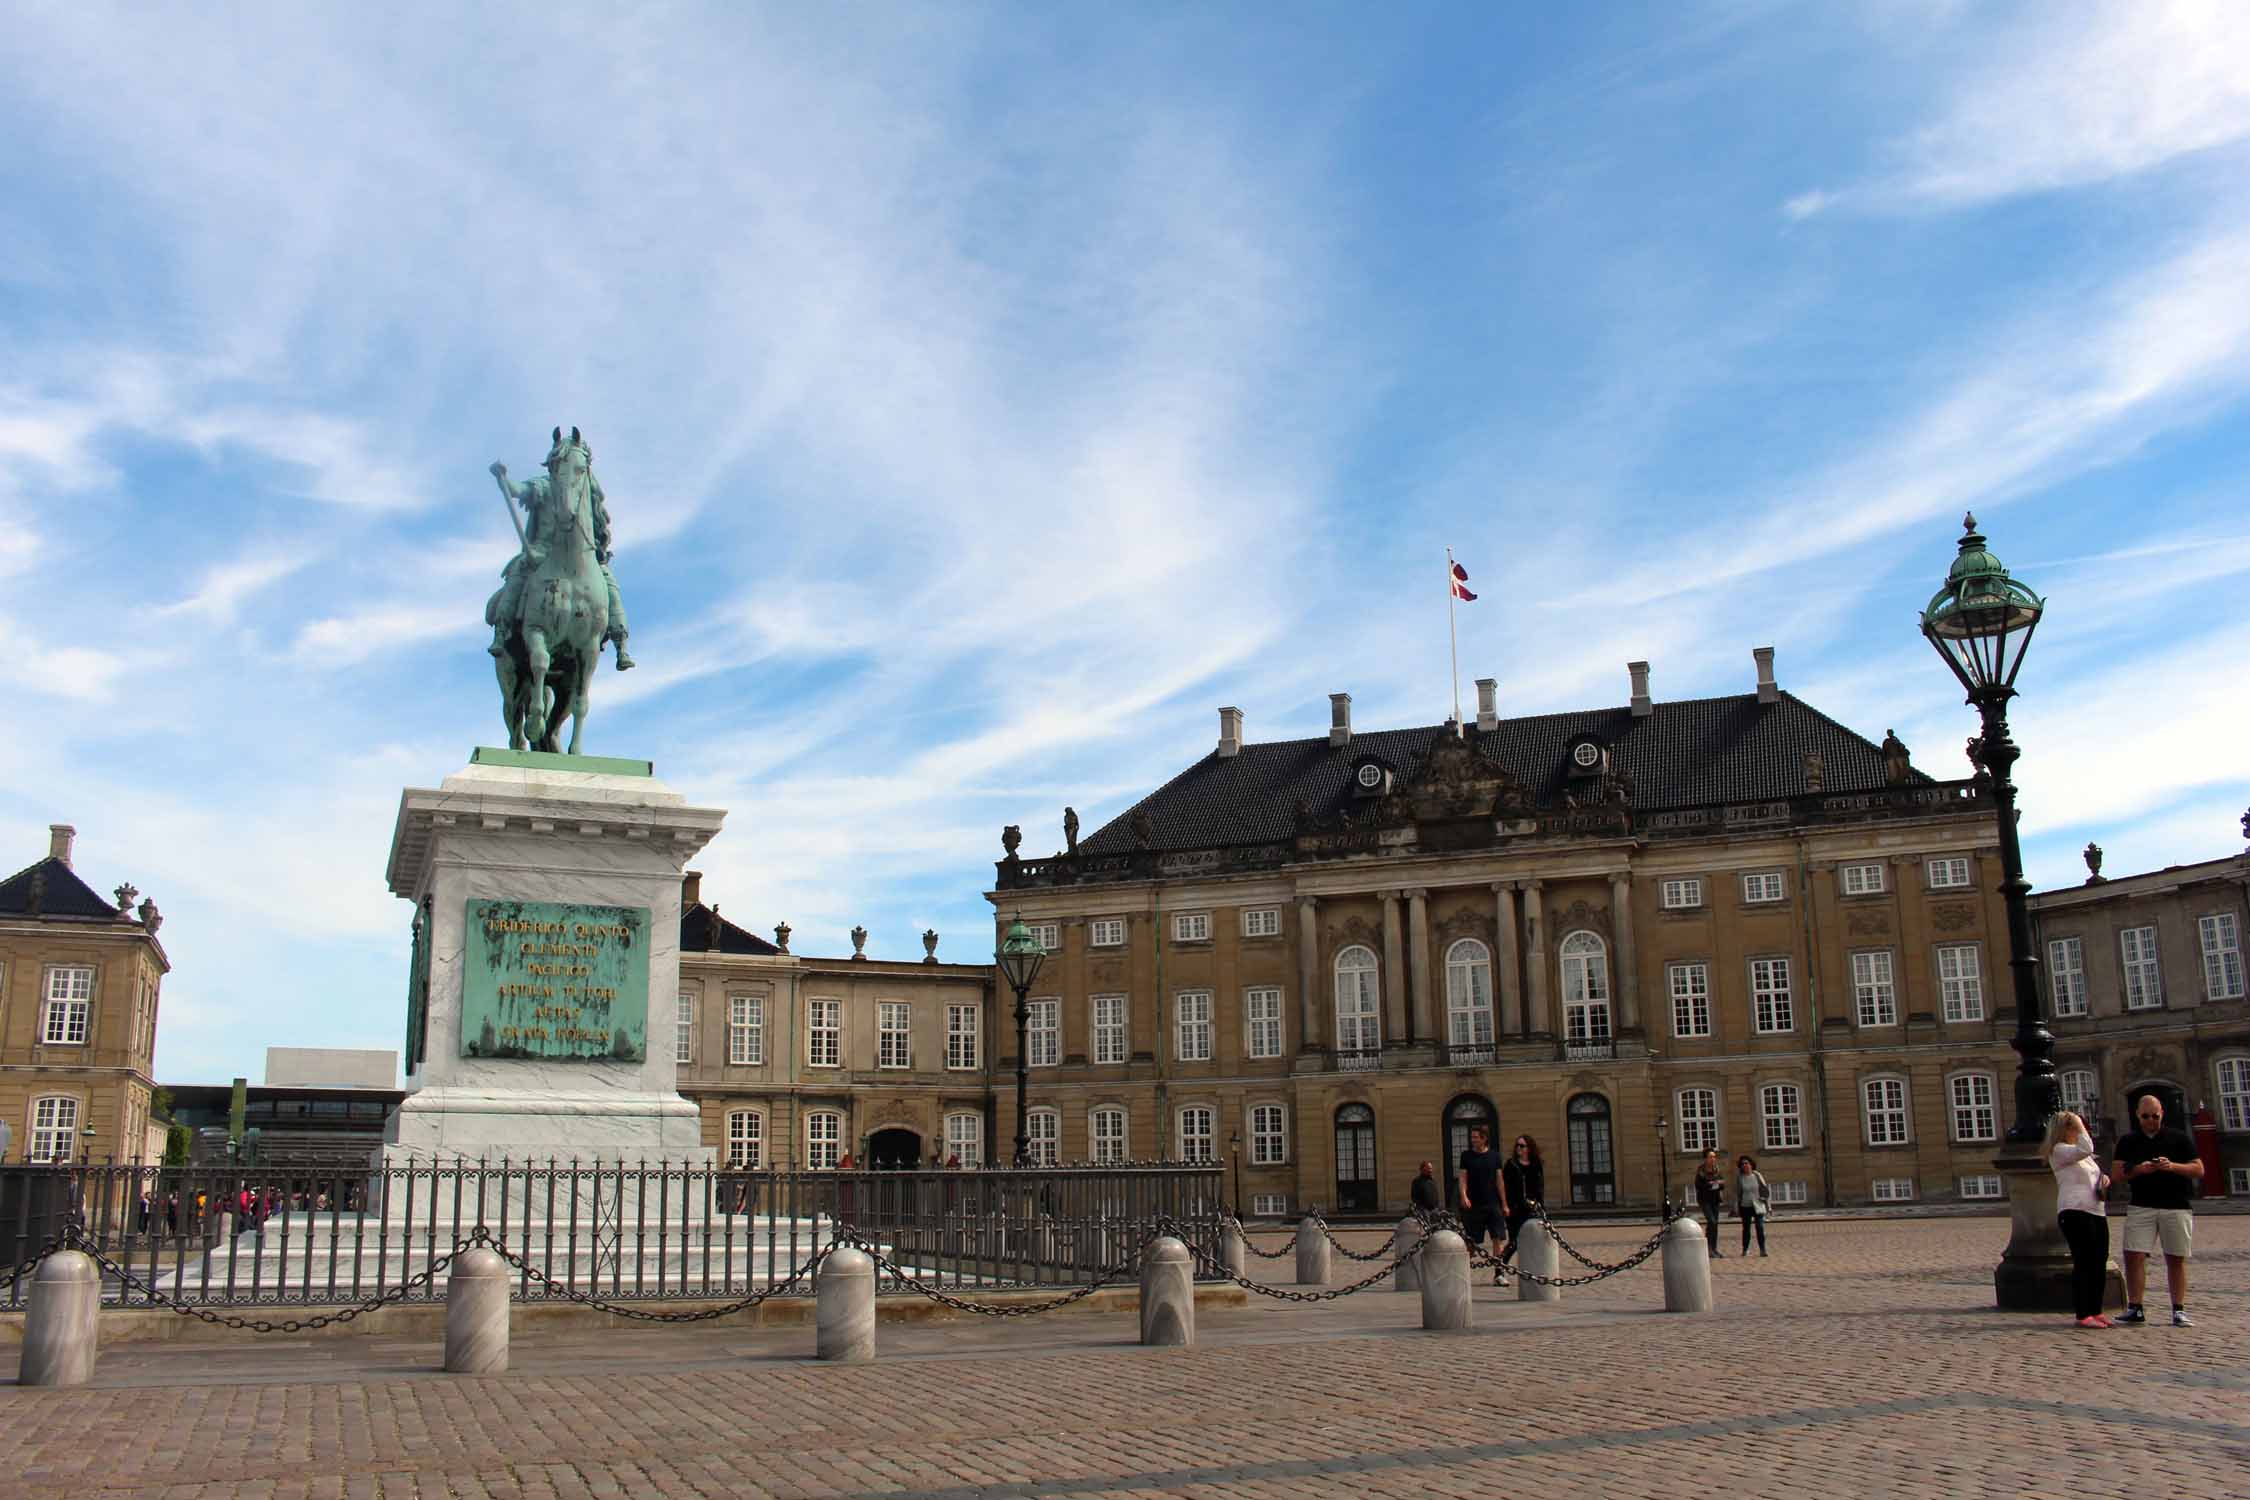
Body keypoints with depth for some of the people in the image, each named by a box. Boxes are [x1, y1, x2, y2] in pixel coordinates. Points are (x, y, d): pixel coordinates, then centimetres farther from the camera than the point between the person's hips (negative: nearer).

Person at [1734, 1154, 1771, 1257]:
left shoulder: (1757, 1175, -3)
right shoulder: (1740, 1178, -2)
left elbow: (1766, 1190, 2)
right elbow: (1736, 1193, 2)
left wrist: (1768, 1206, 1)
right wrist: (1736, 1208, -1)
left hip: (1758, 1206, -1)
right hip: (1745, 1207, 1)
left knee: (1760, 1226, -11)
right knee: (1746, 1228, 9)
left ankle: (1762, 1249, -6)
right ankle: (1745, 1249, 22)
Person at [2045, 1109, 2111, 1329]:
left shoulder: (2081, 1154, 24)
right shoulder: (2059, 1151, -7)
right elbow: (2085, 1148, -24)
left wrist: (2104, 1180, 12)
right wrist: (2080, 1127, -10)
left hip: (2096, 1211, 9)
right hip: (2075, 1211, -9)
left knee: (2100, 1262, 9)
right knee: (2084, 1262, -10)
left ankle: (2095, 1311, 18)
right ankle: (2082, 1315, -7)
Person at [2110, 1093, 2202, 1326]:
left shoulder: (2178, 1138, 7)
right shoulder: (2128, 1142, 11)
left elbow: (2199, 1169, 3)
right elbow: (2116, 1172, 7)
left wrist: (2172, 1166, -14)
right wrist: (2138, 1169, -12)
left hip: (2176, 1207, -1)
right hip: (2141, 1207, 1)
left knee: (2176, 1259, 2)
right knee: (2134, 1256, -7)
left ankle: (2179, 1310, 8)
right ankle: (2134, 1309, -2)